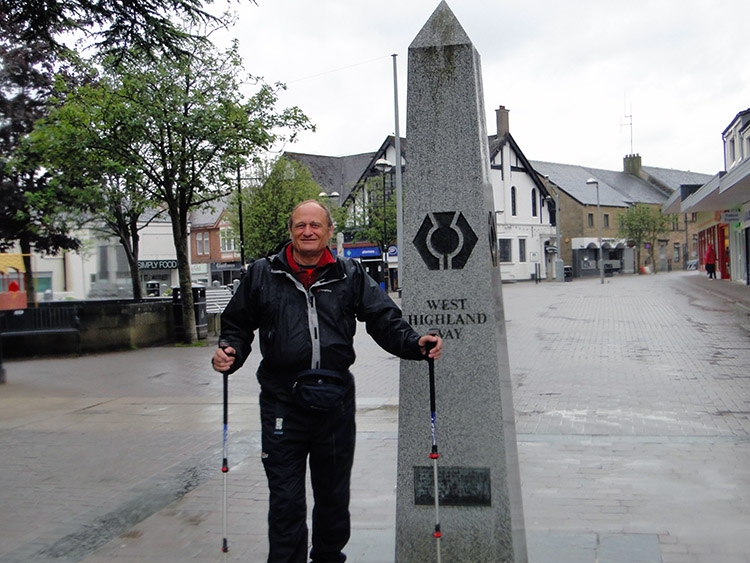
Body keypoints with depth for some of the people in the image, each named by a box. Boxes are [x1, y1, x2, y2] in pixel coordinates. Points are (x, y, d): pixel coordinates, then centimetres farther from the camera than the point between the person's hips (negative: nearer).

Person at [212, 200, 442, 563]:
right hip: (282, 404, -1)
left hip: (335, 402, 2)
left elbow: (384, 319, 3)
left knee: (334, 493, 17)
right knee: (285, 500, 1)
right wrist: (229, 351, -10)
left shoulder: (350, 275, 5)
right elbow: (238, 326, 10)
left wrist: (416, 343, -14)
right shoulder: (261, 275, 4)